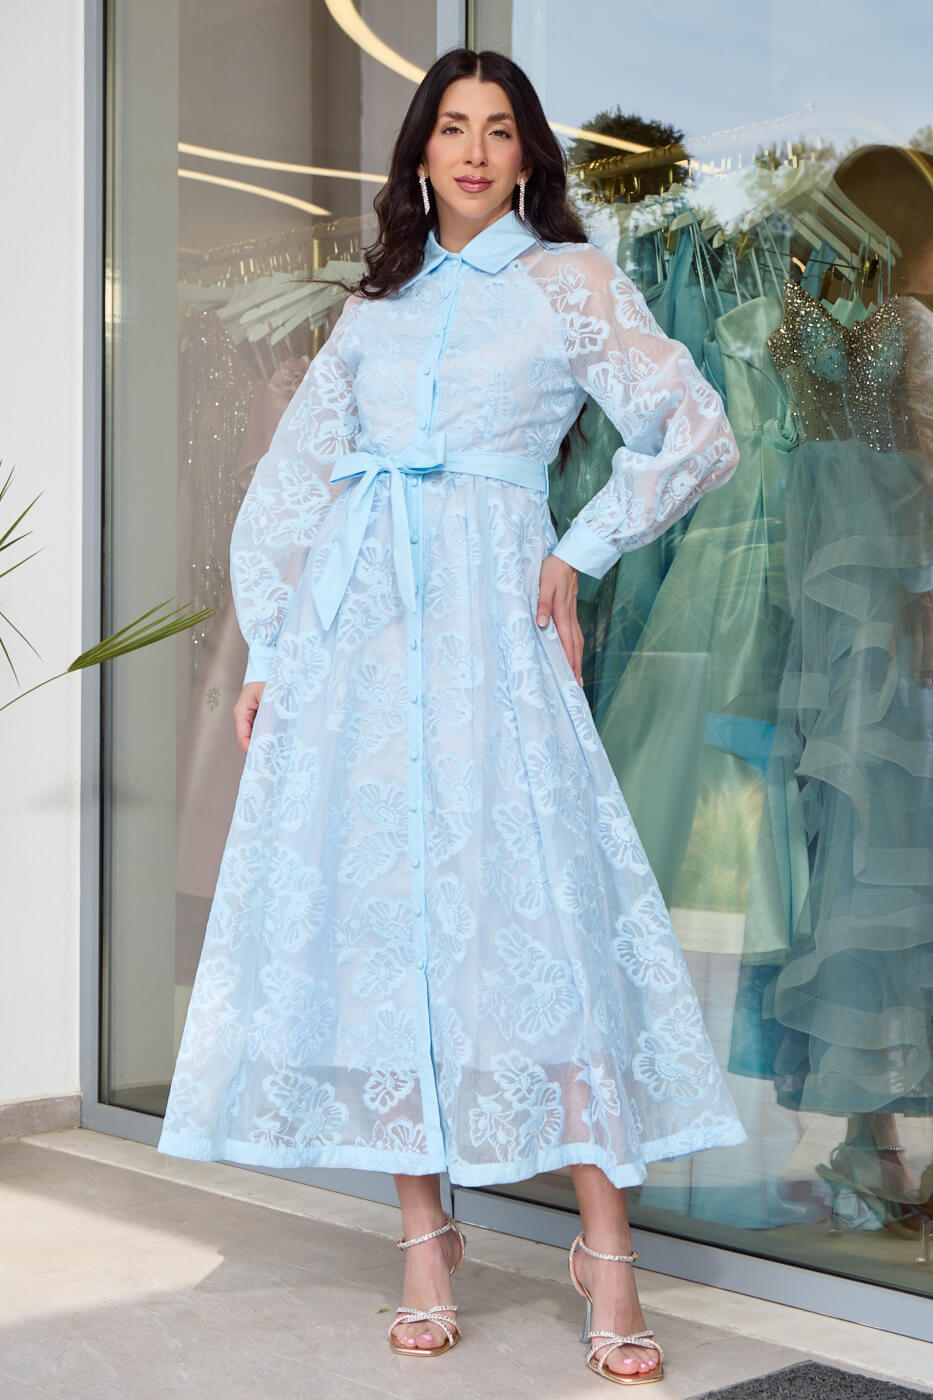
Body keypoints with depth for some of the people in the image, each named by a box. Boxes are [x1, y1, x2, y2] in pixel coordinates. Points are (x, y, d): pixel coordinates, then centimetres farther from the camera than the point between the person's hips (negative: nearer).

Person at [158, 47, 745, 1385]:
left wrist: (579, 554, 1)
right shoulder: (375, 305, 18)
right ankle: (425, 1237, 9)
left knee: (539, 905, -10)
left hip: (485, 625, -4)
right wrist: (269, 649, 11)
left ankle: (607, 1253, -4)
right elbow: (293, 477, 18)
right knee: (373, 910, 0)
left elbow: (698, 436, 3)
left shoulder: (572, 283, 8)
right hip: (352, 628, 4)